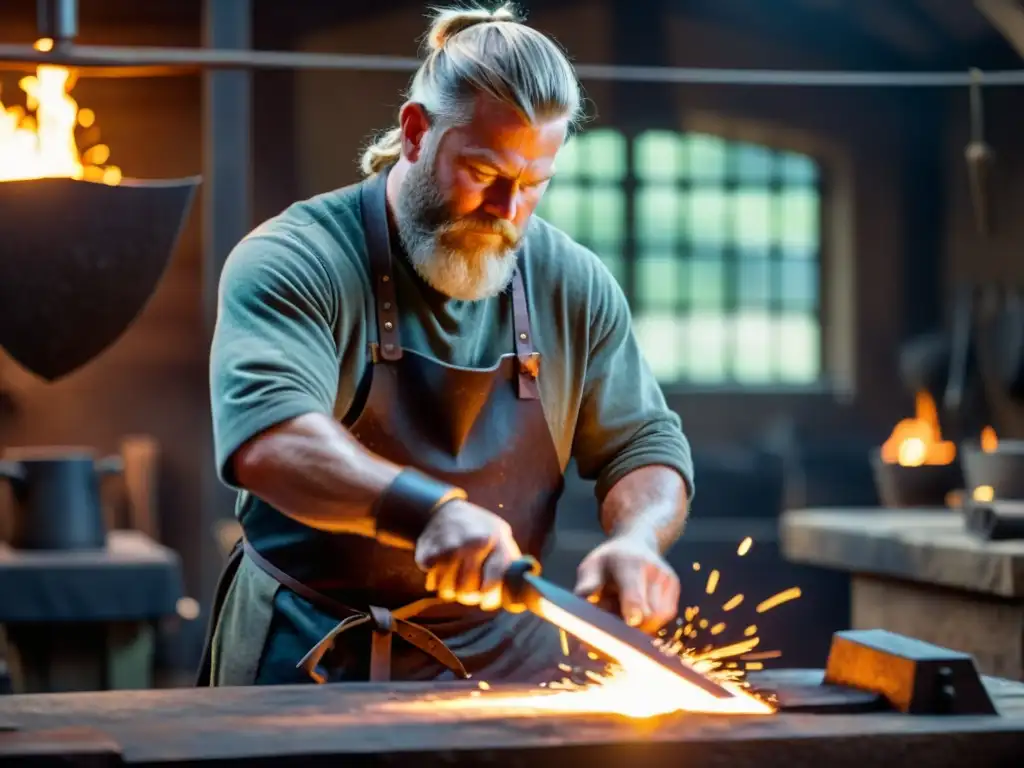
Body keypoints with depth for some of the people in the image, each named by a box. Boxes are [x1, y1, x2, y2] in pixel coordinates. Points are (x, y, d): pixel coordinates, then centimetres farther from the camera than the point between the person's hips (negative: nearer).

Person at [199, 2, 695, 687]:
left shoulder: (574, 287, 6)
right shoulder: (295, 262, -10)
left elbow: (644, 444, 12)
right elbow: (266, 438, -26)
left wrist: (636, 540, -11)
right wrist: (425, 510, -42)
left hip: (508, 664, 4)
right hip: (310, 661, -3)